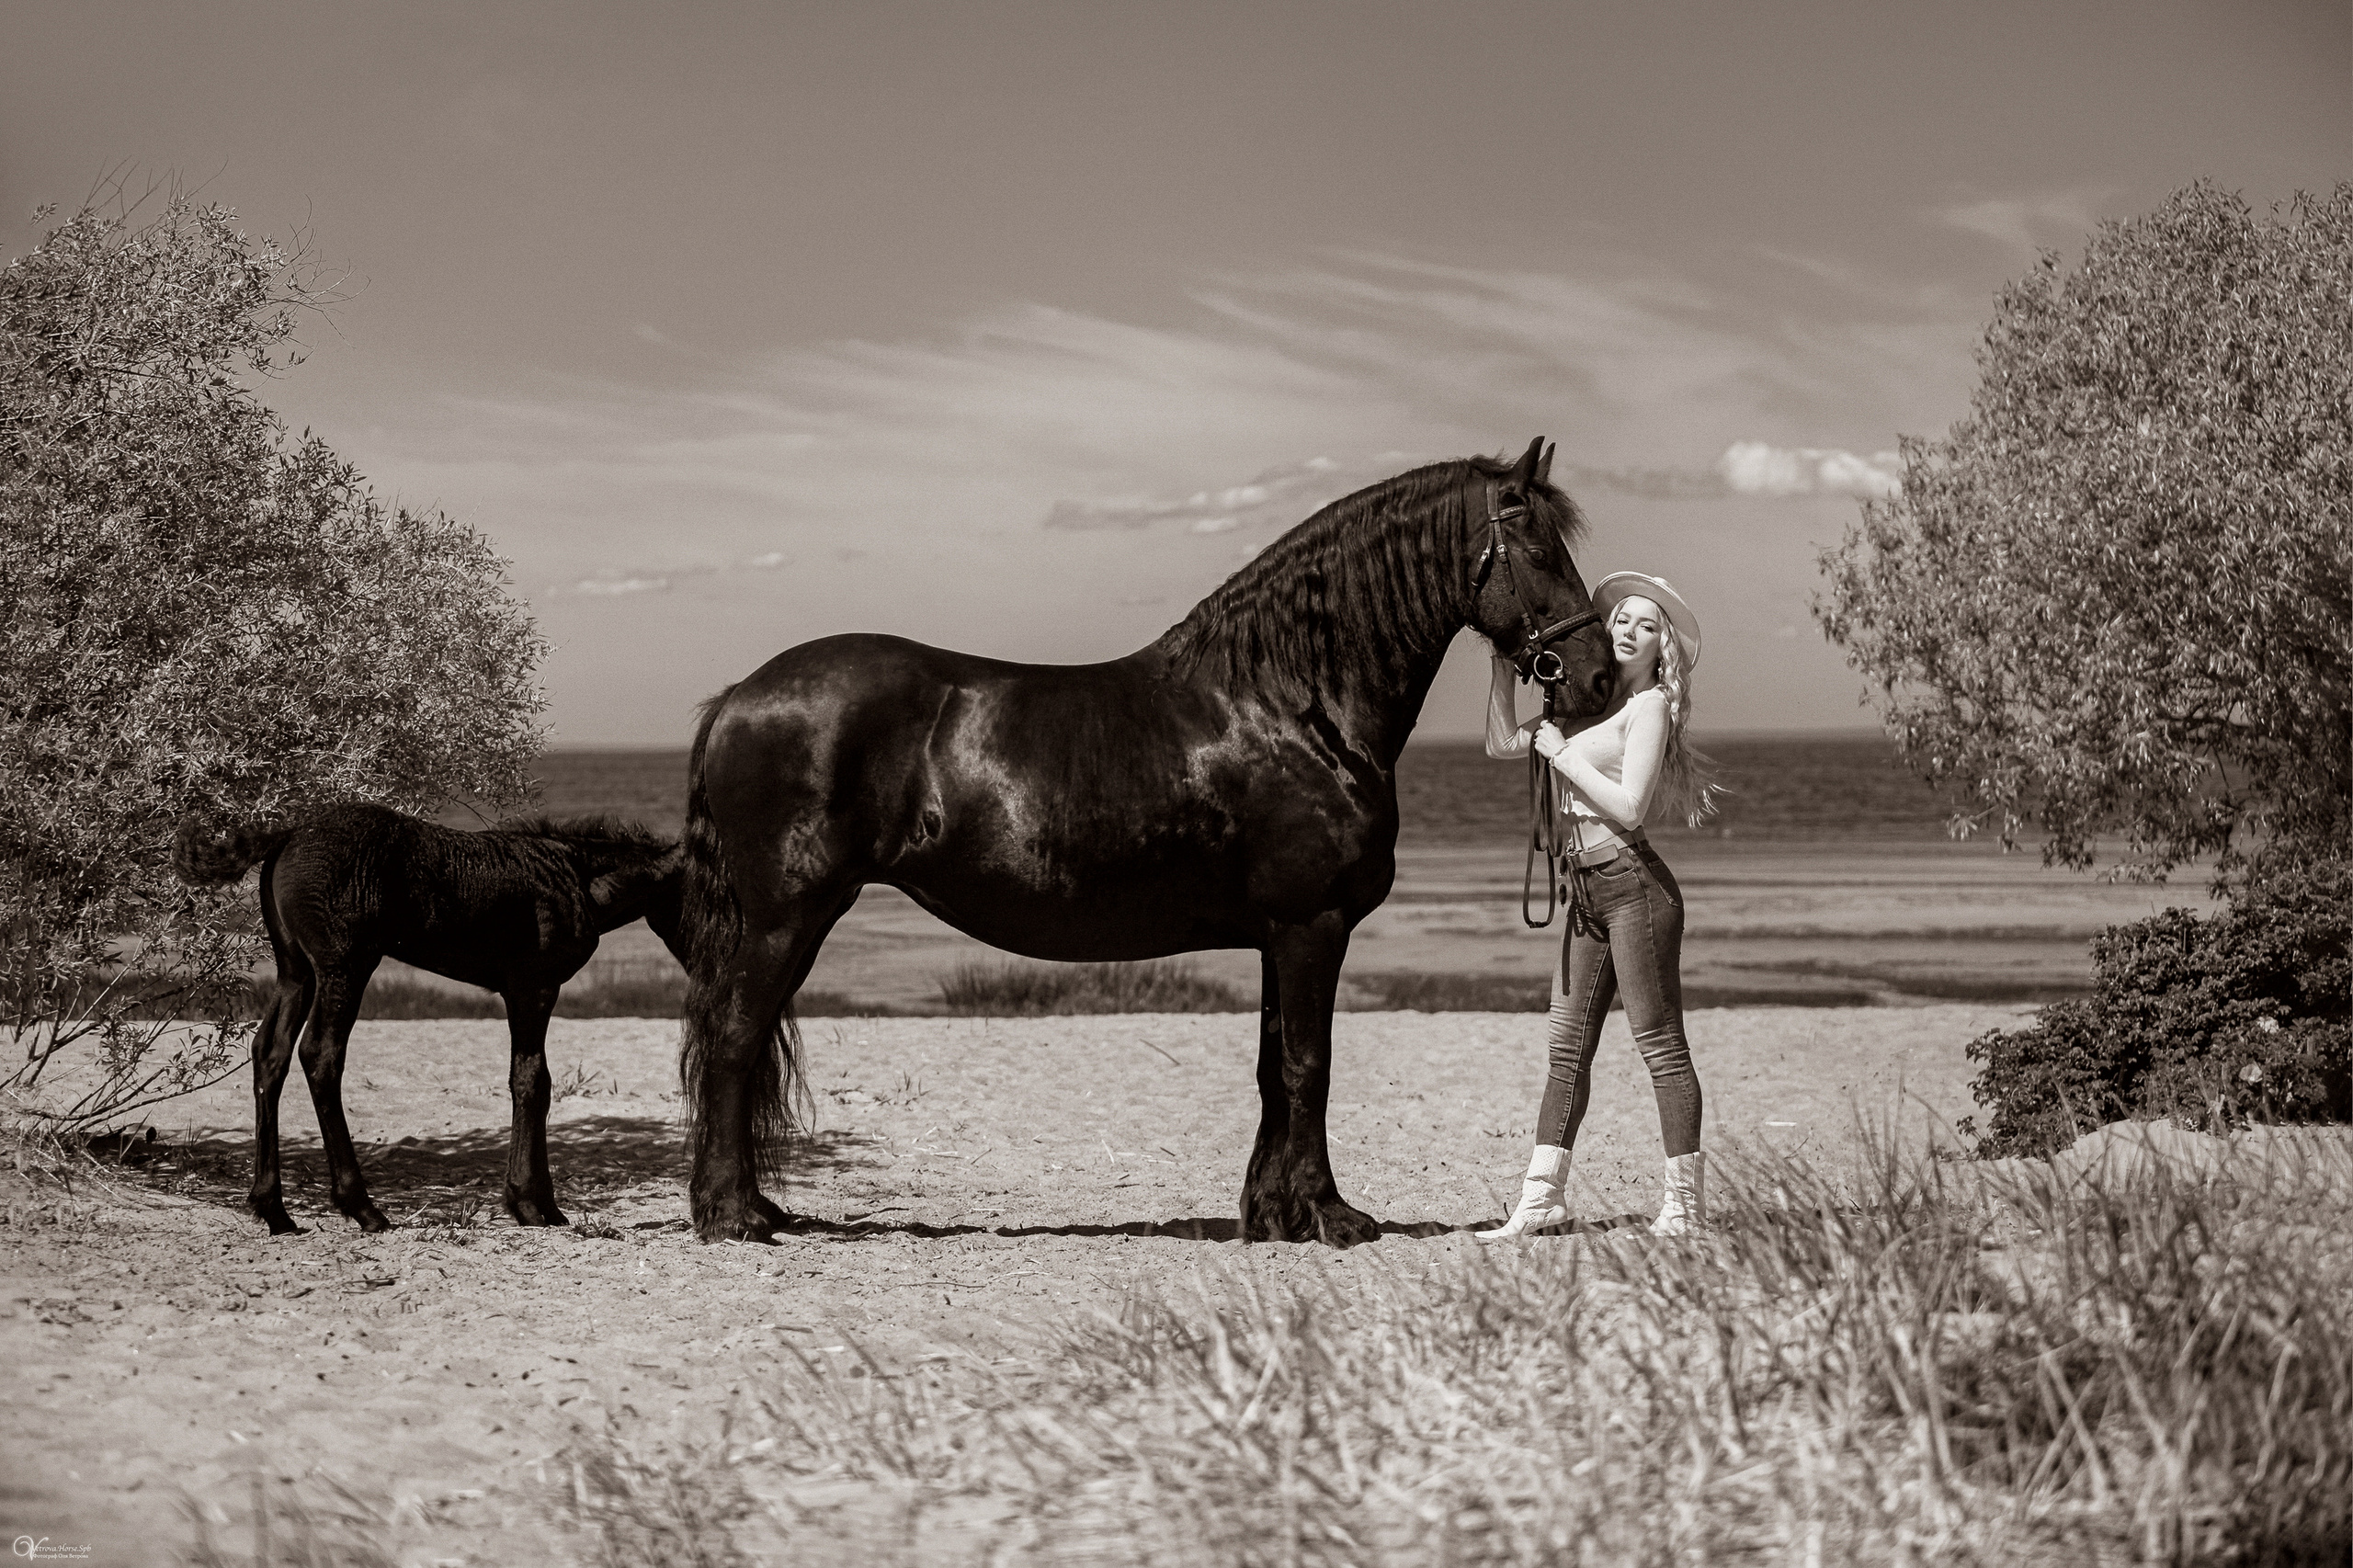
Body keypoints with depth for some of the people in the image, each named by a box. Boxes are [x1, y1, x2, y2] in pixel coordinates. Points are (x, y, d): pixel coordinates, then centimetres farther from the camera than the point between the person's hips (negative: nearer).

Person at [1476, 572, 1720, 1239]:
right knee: (1568, 1044, 8)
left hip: (1634, 886, -9)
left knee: (1659, 1043, -3)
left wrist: (1563, 754, -10)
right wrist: (1503, 666, 12)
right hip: (1588, 892, 9)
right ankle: (1542, 1197, 11)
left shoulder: (1648, 707, -7)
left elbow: (1628, 806, -17)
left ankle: (1685, 1197, 3)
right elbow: (1502, 743, 19)